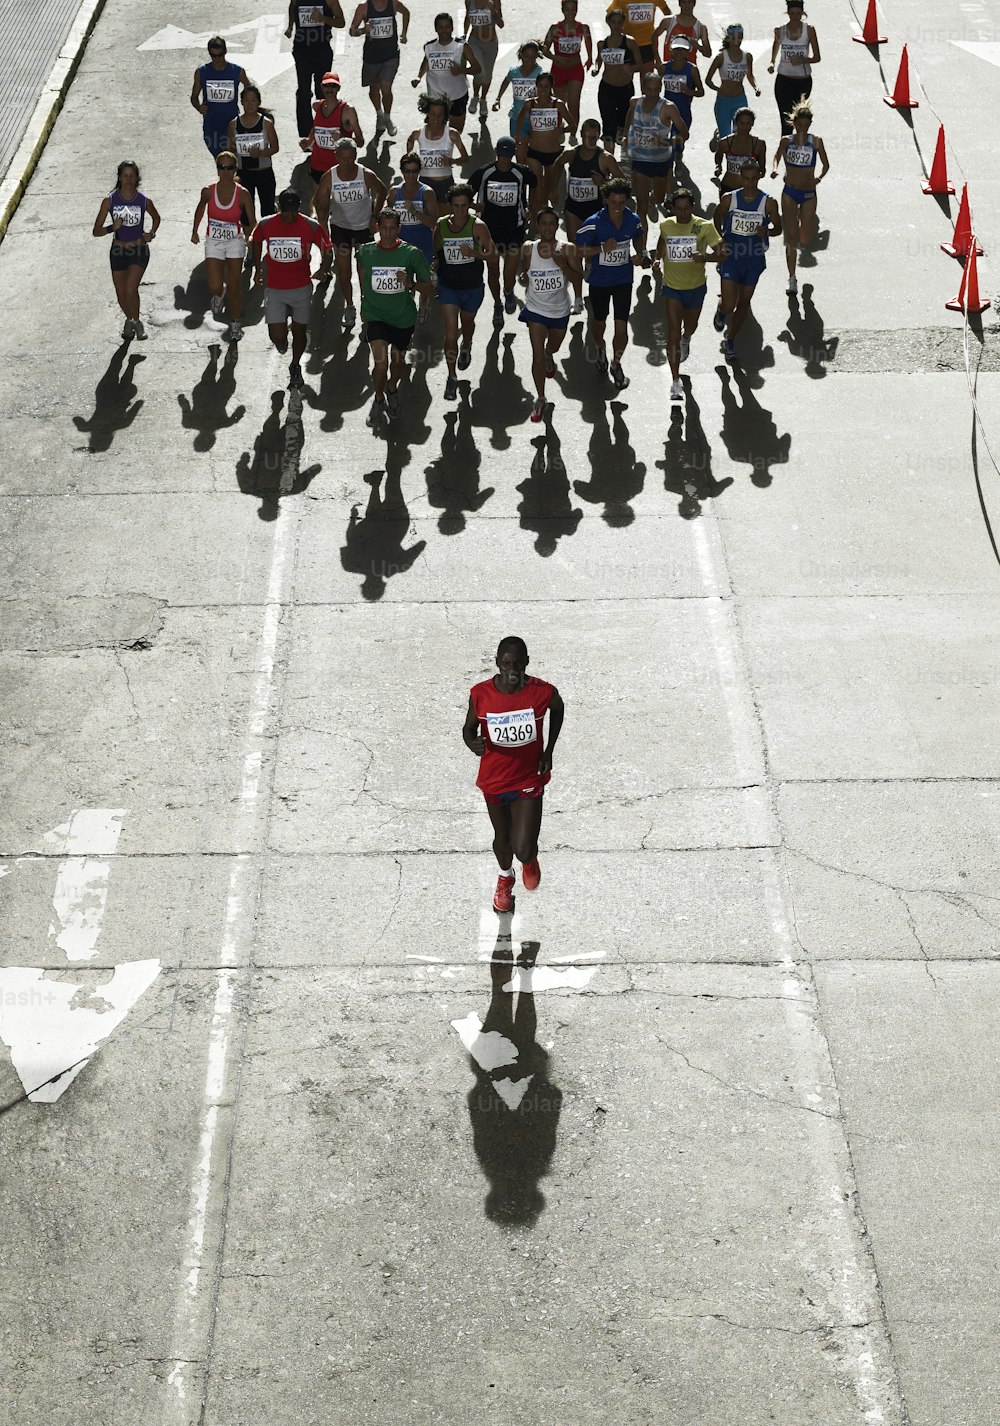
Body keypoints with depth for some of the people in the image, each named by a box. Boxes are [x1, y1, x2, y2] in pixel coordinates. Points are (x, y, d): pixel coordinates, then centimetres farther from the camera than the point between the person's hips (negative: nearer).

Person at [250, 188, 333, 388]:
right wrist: (258, 268, 15)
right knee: (277, 337, -7)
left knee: (299, 332, 11)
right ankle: (282, 342, 32)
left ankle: (295, 367, 37)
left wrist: (324, 269, -16)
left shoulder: (311, 226, -12)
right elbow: (255, 242, 13)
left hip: (302, 288, 0)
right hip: (275, 290, 0)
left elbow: (326, 249, -1)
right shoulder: (266, 225, -8)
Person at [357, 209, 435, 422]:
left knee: (398, 360, 19)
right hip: (375, 316, -1)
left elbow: (429, 288, -7)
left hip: (404, 317, 1)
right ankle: (378, 400, 12)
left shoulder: (412, 253, -13)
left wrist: (411, 284, -26)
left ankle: (392, 388, 52)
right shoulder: (365, 252, -8)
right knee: (380, 362, -15)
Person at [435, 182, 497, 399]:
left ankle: (466, 347, 62)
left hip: (472, 287, 0)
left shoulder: (477, 226, -17)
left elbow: (492, 254, -16)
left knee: (467, 322, 27)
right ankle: (451, 378, 1)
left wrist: (473, 253, -33)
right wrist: (435, 263, -8)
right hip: (448, 287, 0)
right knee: (450, 334, -9)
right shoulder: (441, 225, -7)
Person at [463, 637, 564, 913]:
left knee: (523, 849, -8)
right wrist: (473, 743, -28)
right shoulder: (481, 694, -20)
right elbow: (469, 728, -3)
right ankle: (505, 877, 58)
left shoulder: (543, 692, -21)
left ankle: (530, 860, 33)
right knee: (502, 836, 23)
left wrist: (549, 750, 1)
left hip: (529, 780, -1)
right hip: (494, 779, 1)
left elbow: (558, 708, 3)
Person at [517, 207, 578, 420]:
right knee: (537, 354, -9)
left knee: (554, 346, 28)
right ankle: (540, 399, 3)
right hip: (535, 309, -1)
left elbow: (577, 280, -18)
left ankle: (549, 356, 67)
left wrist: (559, 261, -31)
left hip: (559, 310, 2)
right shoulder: (528, 249, -9)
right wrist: (522, 278, -17)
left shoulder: (567, 249, -14)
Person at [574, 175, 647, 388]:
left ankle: (616, 364, 21)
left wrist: (640, 254, -6)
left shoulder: (633, 219, -10)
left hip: (623, 279, 1)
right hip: (599, 280, -1)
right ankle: (600, 349, 54)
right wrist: (603, 248, -31)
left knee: (621, 327, -3)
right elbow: (578, 250, -20)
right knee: (599, 320, 22)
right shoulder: (594, 222, -22)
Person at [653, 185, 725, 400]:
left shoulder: (704, 226, -15)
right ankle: (676, 382, -10)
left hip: (696, 286, 0)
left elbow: (721, 253, -17)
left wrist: (705, 257, -37)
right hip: (672, 287, 0)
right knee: (673, 333, -12)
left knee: (690, 326, 24)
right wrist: (658, 258, -1)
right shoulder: (666, 225, -6)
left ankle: (686, 340, 65)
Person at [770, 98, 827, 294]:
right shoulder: (786, 141, -1)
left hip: (809, 194, 0)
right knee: (791, 237, -7)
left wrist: (819, 177, -14)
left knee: (805, 240, 5)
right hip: (789, 192, 0)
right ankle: (792, 279, 2)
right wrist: (775, 169, -8)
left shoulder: (816, 142, -3)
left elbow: (826, 165, 5)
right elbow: (777, 157, 14)